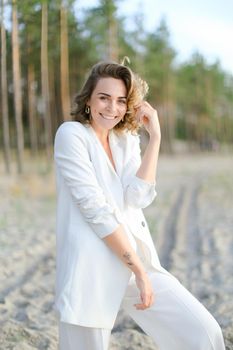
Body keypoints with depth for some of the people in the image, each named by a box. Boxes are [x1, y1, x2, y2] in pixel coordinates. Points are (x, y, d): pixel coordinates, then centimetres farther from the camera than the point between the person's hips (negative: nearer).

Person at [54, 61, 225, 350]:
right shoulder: (71, 134, -6)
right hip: (91, 269, -5)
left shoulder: (127, 139, 12)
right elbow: (94, 207, -14)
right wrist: (138, 269, -14)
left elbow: (137, 197, -5)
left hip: (139, 260, 6)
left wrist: (155, 136, -7)